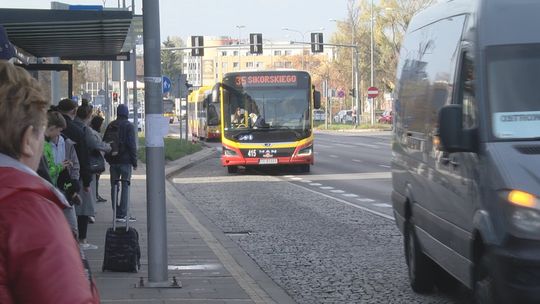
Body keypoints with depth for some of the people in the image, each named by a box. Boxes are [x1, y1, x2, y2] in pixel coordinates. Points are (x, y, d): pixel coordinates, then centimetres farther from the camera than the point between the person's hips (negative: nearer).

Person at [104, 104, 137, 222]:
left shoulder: (110, 126, 9)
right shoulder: (129, 126, -7)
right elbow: (132, 145, -11)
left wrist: (108, 158, 15)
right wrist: (134, 161, -6)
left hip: (113, 160, 5)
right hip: (125, 160, -5)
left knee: (114, 186, 9)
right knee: (125, 186, -2)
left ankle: (117, 213, 10)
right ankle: (122, 214, -7)